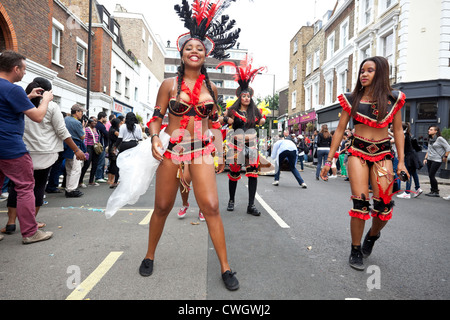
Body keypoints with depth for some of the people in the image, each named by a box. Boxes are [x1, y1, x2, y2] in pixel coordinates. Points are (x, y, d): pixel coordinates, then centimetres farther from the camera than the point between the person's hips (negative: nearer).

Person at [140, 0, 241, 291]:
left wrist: (219, 153, 12)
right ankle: (150, 256, 32)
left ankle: (225, 268, 4)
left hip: (202, 151, 1)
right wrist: (154, 138, -16)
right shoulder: (169, 84, 3)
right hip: (172, 151, 0)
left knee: (211, 206, -10)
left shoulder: (211, 88, 9)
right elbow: (157, 117, 4)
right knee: (162, 207, 7)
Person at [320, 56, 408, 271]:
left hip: (382, 154, 1)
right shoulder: (352, 99, 4)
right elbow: (340, 130, 4)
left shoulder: (393, 98, 6)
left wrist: (401, 161, 0)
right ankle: (356, 251, 7)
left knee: (383, 204, -7)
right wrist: (329, 160, 1)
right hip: (357, 152, -1)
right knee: (360, 202, -9)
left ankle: (372, 235, 26)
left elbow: (398, 131, 9)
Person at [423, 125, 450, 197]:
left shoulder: (440, 139, -10)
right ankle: (433, 191, 15)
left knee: (431, 175, -9)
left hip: (437, 160, -7)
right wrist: (425, 158, 14)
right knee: (430, 176, 7)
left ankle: (436, 192, 3)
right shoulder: (430, 139, 13)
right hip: (429, 159, 7)